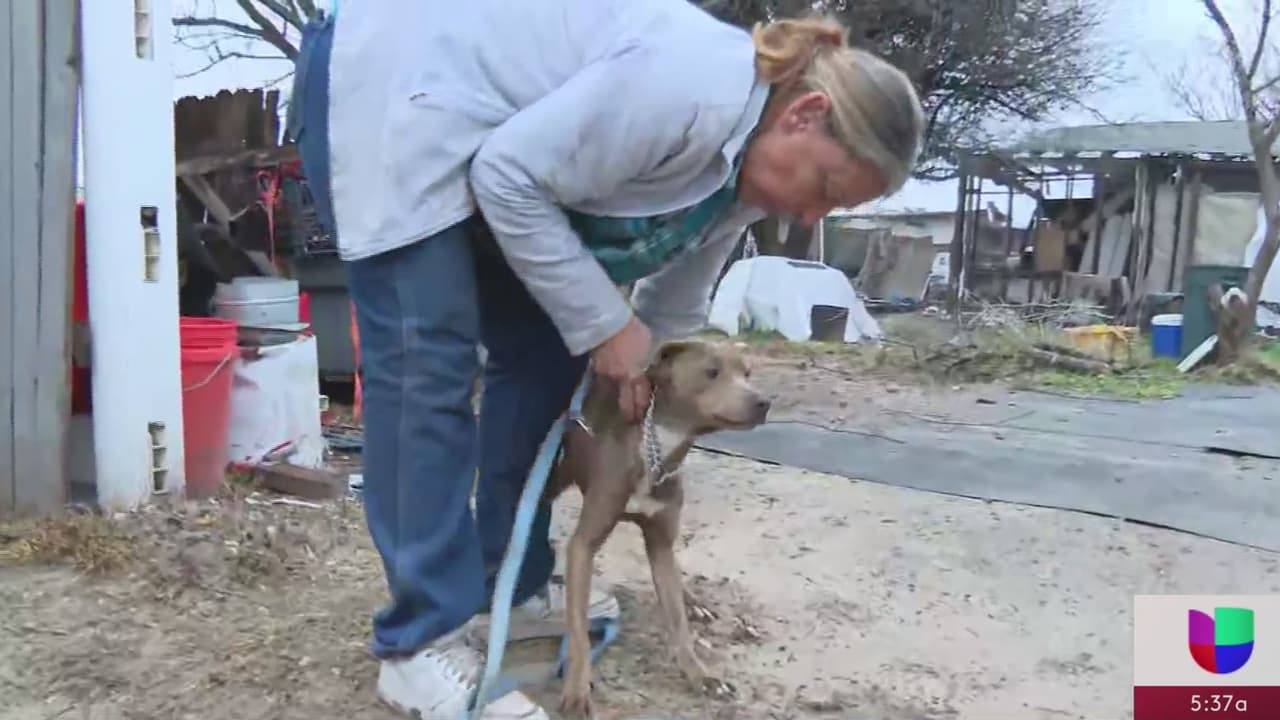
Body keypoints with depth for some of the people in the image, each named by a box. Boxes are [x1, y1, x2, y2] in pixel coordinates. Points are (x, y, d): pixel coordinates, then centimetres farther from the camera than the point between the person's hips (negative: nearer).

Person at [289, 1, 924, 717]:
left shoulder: (740, 171, 0)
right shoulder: (696, 88, -30)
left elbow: (675, 310, 11)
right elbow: (510, 178, -27)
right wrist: (605, 324, -20)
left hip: (472, 148, 9)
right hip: (390, 85, -9)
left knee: (542, 351, 5)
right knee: (429, 364, -15)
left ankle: (512, 587, 16)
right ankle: (422, 644, -7)